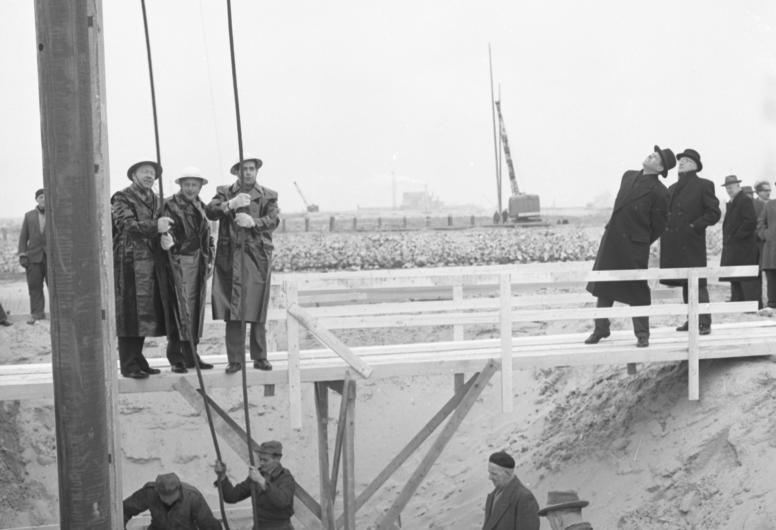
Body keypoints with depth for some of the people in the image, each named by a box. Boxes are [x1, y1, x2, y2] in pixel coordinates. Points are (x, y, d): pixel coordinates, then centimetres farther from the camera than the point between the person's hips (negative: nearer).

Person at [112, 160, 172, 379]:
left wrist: (165, 233, -1)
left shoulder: (155, 200, 21)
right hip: (129, 262, -7)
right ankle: (129, 365, -4)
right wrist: (155, 227, -25)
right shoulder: (121, 198, -2)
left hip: (152, 262, 7)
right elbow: (127, 225, -15)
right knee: (129, 312, -7)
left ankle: (137, 359, 17)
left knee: (145, 312, 8)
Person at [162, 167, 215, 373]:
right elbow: (166, 230, -15)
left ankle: (191, 354, 16)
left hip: (199, 263, 7)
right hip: (179, 261, -7)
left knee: (196, 308, 8)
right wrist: (167, 240, -37)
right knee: (180, 308, -10)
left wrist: (209, 260, 15)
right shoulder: (170, 205, -4)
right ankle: (176, 358, -7)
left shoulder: (201, 207, 16)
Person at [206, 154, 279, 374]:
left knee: (257, 309, 0)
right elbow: (210, 211, -5)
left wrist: (253, 222, -21)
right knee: (233, 311, -3)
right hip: (230, 257, 0)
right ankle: (235, 359, 3)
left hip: (257, 257, 0)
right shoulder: (225, 193, 13)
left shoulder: (267, 196, 13)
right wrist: (230, 204, -22)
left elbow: (273, 220, -3)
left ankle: (260, 357, 10)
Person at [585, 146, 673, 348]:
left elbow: (658, 226, -5)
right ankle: (600, 329, 24)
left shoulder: (659, 192, -12)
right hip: (610, 240, 7)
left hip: (634, 246, -7)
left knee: (637, 291, 0)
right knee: (603, 286, 12)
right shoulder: (628, 176, 9)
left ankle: (642, 334, 13)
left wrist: (640, 244, 3)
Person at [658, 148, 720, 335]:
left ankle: (704, 323, -2)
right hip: (674, 245, 7)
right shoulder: (673, 188, 19)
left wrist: (694, 226, -14)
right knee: (686, 284, 12)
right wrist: (665, 228, 6)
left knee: (697, 283, -6)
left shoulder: (703, 185, -1)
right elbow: (666, 212, 25)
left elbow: (714, 213, -5)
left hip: (692, 244, -6)